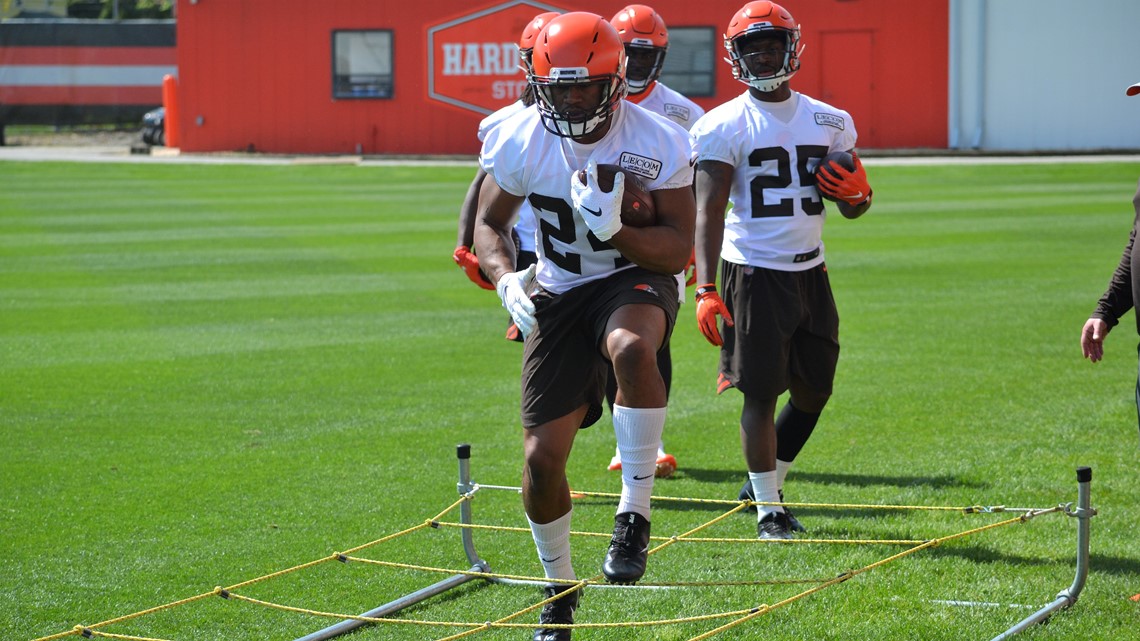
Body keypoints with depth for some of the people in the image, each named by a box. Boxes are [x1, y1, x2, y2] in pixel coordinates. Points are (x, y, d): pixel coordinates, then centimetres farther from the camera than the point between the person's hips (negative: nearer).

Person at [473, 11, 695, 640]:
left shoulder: (658, 143, -17)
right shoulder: (521, 140, -11)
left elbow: (678, 252, -15)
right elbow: (489, 225, 5)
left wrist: (615, 230, -33)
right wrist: (508, 283, -16)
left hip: (635, 280, -2)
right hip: (558, 295, 3)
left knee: (631, 348, -41)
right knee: (541, 458, -3)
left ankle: (634, 514, -27)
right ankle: (560, 588, 24)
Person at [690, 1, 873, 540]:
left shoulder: (829, 122, 9)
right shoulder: (724, 126, -5)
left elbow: (853, 209, 17)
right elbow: (708, 211, -10)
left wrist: (857, 192, -8)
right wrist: (705, 289, -19)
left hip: (809, 270, 5)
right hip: (753, 271, -5)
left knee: (814, 390, 11)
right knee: (761, 392, -5)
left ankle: (768, 479, 31)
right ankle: (768, 508, 5)